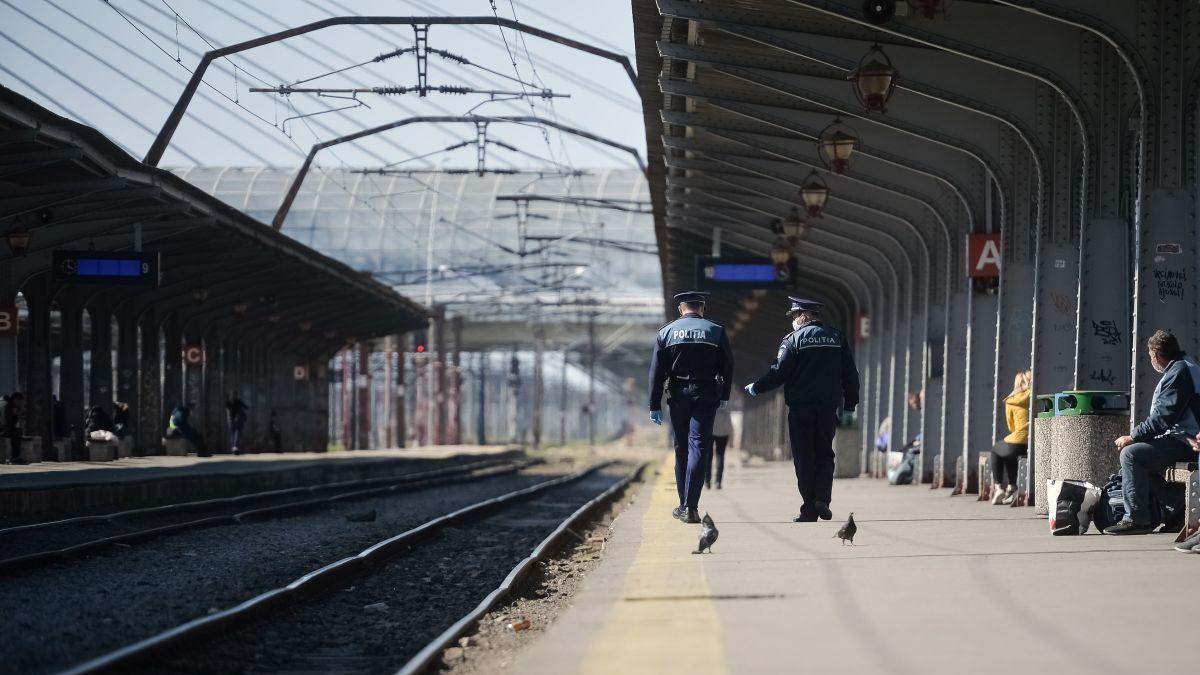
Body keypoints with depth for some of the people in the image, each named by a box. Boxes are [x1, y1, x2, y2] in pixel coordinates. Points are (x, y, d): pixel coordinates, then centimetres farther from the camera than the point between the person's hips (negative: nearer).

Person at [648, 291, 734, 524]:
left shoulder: (666, 332, 4)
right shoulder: (716, 331, 2)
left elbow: (656, 371, 1)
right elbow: (728, 367, 4)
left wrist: (655, 406, 2)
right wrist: (724, 397, 16)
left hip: (678, 396, 2)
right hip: (706, 396, -2)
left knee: (681, 449, 12)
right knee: (699, 448, -5)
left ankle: (684, 505, 18)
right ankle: (690, 507, -15)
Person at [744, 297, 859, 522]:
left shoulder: (793, 339, -5)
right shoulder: (837, 337, 7)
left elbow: (779, 373, -10)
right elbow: (850, 374, 7)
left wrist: (755, 388, 3)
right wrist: (850, 403, 15)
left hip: (801, 408, -3)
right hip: (829, 407, 3)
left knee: (804, 458, 3)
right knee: (824, 454, 15)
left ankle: (809, 510, 2)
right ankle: (822, 498, -4)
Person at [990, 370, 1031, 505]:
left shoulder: (1010, 402, 0)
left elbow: (1011, 427, 9)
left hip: (1018, 442, -4)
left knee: (996, 451, 27)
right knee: (1010, 455, 34)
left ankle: (998, 488, 20)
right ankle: (1011, 488, 33)